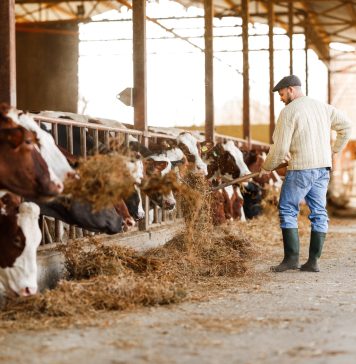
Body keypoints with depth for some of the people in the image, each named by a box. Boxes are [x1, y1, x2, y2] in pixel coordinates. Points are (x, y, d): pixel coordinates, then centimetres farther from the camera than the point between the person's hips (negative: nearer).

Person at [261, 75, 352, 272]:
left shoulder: (289, 112, -9)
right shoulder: (322, 107, 12)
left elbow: (280, 148, -11)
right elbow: (346, 125, 15)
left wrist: (267, 167, 5)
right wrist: (334, 150, 22)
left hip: (301, 168, -7)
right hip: (323, 167, 7)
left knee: (288, 211, 2)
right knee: (319, 213, 7)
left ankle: (292, 258, -2)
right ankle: (313, 261, 7)